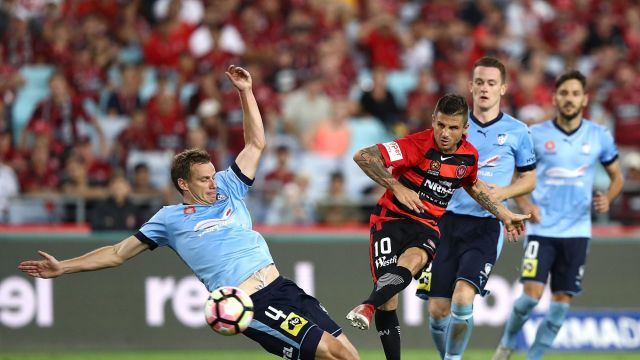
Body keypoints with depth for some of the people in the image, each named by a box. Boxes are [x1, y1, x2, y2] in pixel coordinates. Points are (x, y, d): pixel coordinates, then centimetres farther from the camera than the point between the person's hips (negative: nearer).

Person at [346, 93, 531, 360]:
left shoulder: (469, 155, 1)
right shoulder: (417, 146, -18)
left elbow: (472, 185, 25)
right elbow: (362, 157, -22)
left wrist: (504, 215, 27)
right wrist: (397, 187, -28)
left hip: (426, 225, 3)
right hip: (391, 218, -3)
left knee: (413, 260, -34)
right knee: (388, 301, -14)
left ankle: (368, 307, -54)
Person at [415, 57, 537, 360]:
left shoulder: (517, 132, 3)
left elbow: (529, 179, 11)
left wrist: (504, 192, -8)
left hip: (486, 225, -2)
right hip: (447, 221, 2)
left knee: (463, 297, -22)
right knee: (438, 309, -3)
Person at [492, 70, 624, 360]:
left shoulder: (600, 137, 2)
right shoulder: (536, 135, -3)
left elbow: (617, 176, 14)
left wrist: (608, 198, -8)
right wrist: (525, 204, -11)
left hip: (576, 230, 2)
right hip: (542, 228, -2)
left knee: (562, 300, 0)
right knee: (532, 294, -14)